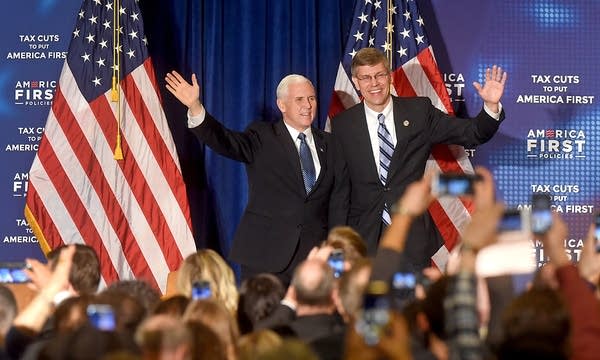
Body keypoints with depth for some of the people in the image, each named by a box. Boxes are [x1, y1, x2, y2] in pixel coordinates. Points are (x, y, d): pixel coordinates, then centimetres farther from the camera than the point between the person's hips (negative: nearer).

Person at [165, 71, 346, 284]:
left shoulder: (328, 144, 12)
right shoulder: (263, 138, 2)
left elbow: (337, 200, 13)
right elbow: (226, 142, -16)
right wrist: (195, 107, -32)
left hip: (313, 258, 3)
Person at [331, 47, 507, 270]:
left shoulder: (419, 111, 3)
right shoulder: (343, 125, 4)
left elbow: (472, 134, 2)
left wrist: (491, 106, -16)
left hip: (413, 236, 0)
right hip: (365, 238, 0)